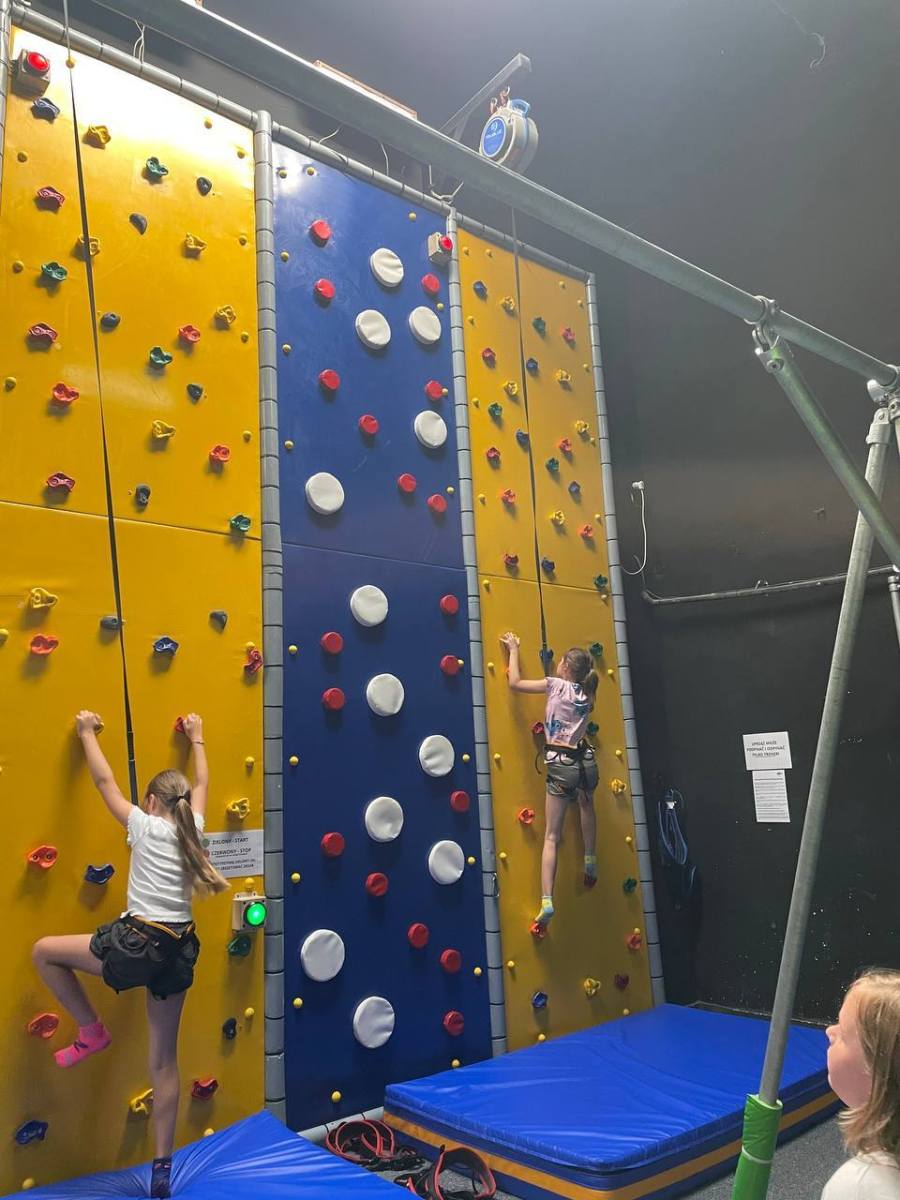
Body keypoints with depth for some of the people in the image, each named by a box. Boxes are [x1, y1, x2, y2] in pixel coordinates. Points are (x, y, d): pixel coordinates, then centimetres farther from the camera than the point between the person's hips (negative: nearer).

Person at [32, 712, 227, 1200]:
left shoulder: (146, 827, -6)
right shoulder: (193, 829, 7)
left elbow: (105, 782, 4)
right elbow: (201, 784, 25)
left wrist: (87, 733, 15)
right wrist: (196, 738, 38)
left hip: (138, 943, -6)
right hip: (179, 951, 7)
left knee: (44, 951, 15)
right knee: (164, 1061, 17)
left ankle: (91, 1031, 19)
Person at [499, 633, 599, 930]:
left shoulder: (556, 685, -2)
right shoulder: (586, 695, 12)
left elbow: (515, 682, -1)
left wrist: (514, 650, 11)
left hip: (560, 764, -5)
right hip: (585, 761, 5)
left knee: (552, 836, -2)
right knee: (586, 803, 40)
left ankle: (547, 900, -11)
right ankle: (590, 860, 38)